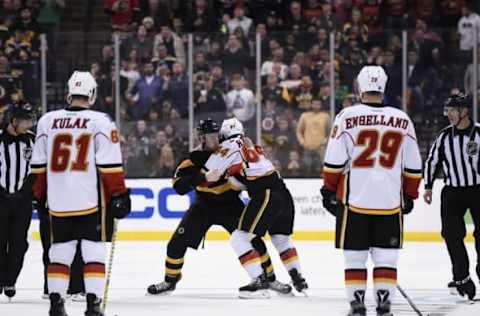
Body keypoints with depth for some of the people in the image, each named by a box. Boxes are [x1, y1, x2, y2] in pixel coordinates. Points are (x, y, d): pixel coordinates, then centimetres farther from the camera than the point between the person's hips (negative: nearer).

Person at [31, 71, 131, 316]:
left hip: (58, 201, 3)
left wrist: (39, 195, 21)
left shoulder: (47, 121, 5)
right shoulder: (101, 122, -6)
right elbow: (110, 165, -9)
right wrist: (119, 194, -4)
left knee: (60, 251, 12)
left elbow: (39, 165, 11)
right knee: (94, 250, 1)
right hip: (90, 200, -3)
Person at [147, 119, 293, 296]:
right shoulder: (194, 159, -18)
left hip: (230, 205, 1)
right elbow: (179, 186, -32)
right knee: (177, 243, -7)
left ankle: (270, 278, 8)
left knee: (253, 240, -8)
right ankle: (170, 281, 13)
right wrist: (204, 177, -43)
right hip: (203, 206, -1)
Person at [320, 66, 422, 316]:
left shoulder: (347, 117, -6)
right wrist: (410, 196, 18)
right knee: (386, 258, 7)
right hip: (391, 202, 2)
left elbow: (334, 162, -6)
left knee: (355, 257, 8)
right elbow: (413, 167, 7)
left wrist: (329, 191, 6)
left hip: (354, 201, -1)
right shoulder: (402, 121, 2)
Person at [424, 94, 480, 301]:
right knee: (451, 233, -8)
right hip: (452, 192, 3)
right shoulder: (445, 136, 2)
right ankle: (462, 278, -2)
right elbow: (432, 160, 13)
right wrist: (428, 187, 12)